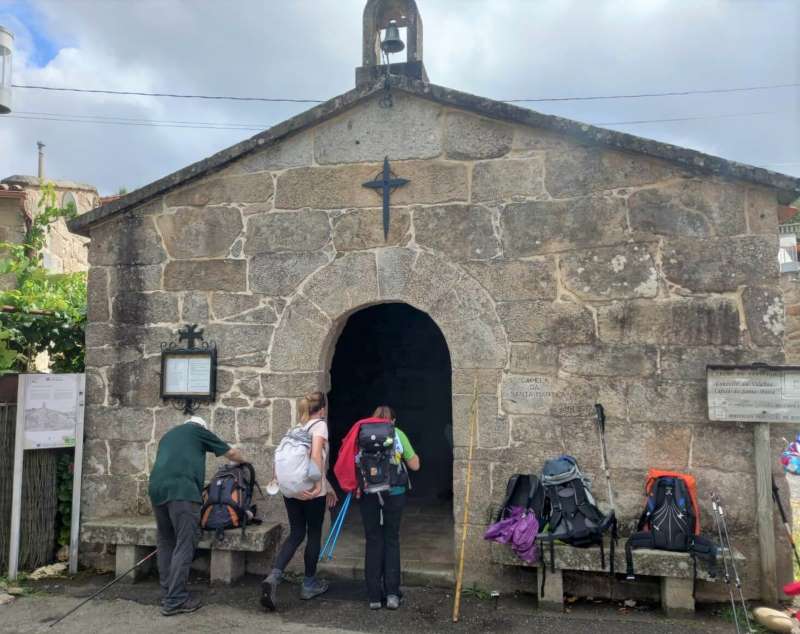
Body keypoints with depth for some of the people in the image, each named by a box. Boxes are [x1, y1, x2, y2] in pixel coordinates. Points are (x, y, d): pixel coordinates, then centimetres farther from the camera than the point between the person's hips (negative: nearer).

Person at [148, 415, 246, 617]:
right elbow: (231, 453, 24)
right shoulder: (198, 430, 18)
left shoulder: (168, 435, 34)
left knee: (166, 543, 16)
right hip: (181, 489, -7)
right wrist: (243, 462, 44)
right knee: (184, 544, -5)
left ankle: (167, 594, 19)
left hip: (156, 486, 7)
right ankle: (175, 600, -7)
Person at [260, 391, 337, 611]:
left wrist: (328, 487, 24)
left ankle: (273, 576, -6)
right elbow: (316, 455, -22)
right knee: (314, 535, 11)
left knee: (296, 534, 13)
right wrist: (318, 485, -24)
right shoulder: (320, 425, -6)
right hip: (311, 491, -6)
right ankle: (309, 584, 23)